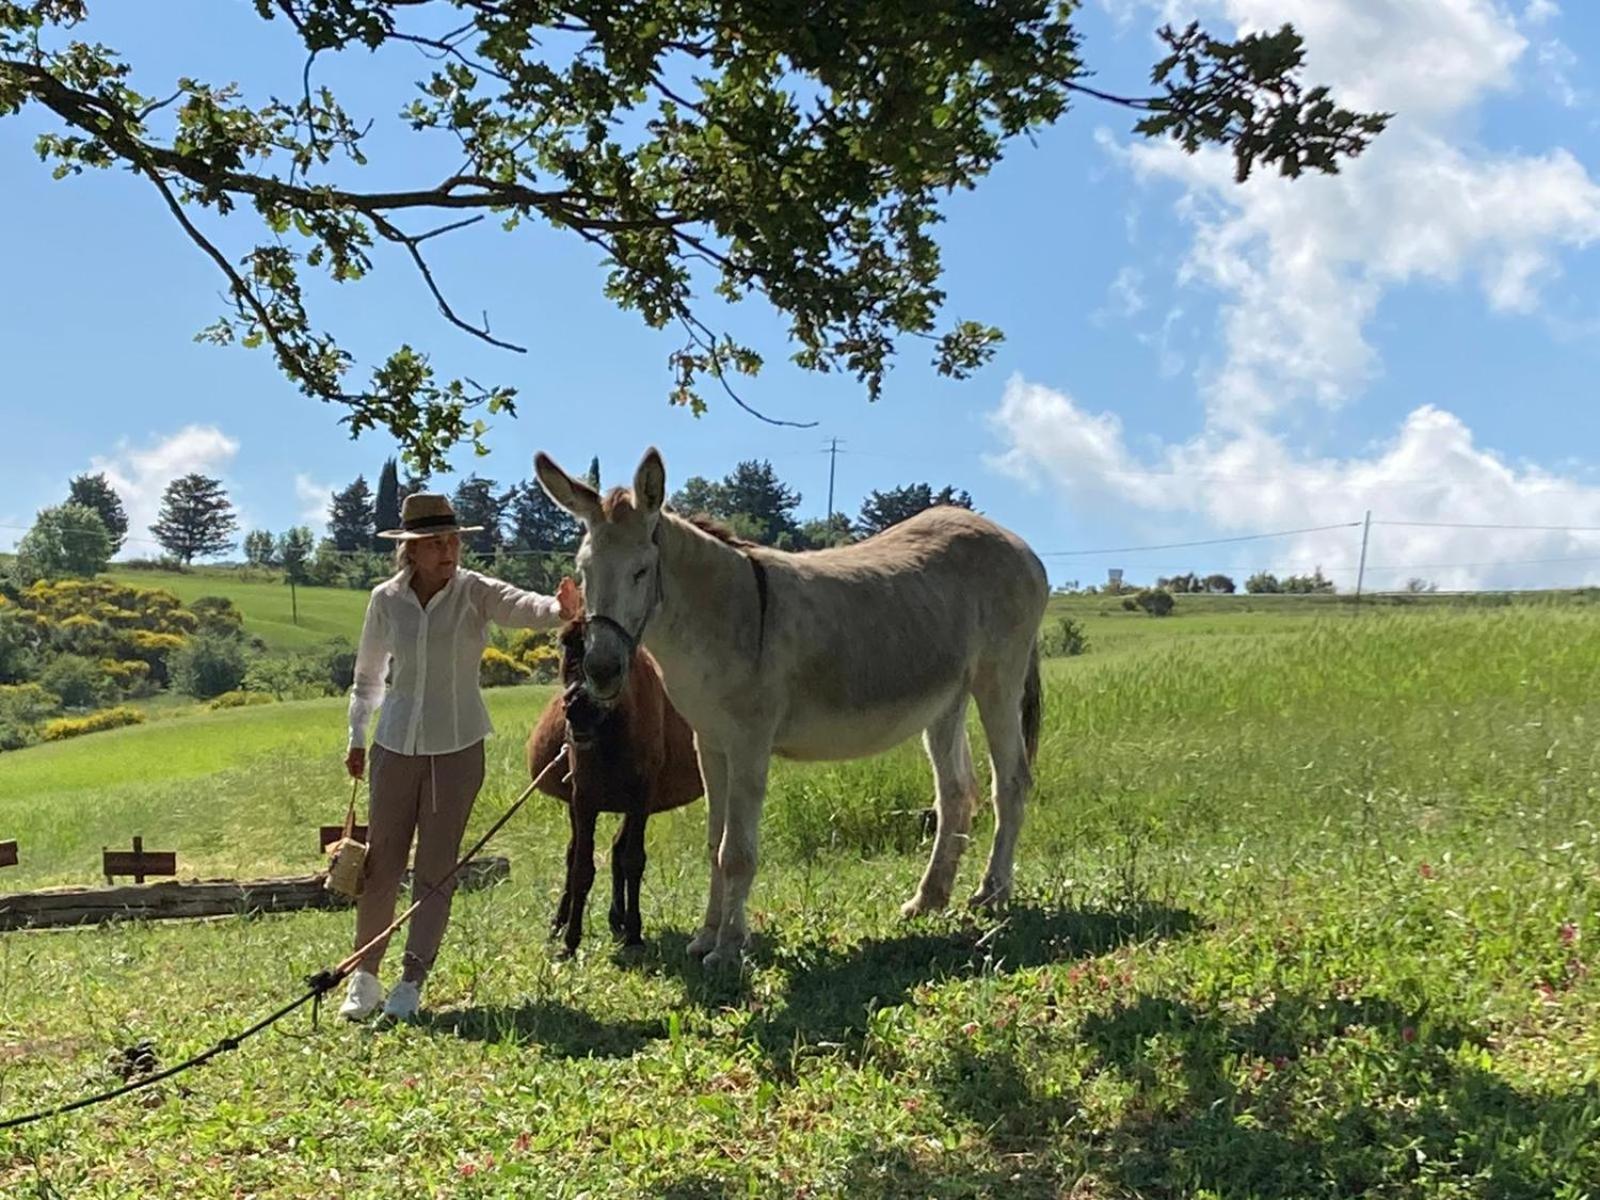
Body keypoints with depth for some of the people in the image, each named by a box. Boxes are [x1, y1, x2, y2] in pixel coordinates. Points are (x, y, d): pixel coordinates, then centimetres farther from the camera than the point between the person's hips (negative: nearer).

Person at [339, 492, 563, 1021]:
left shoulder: (475, 594, -9)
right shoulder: (386, 599, -1)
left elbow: (527, 607, -30)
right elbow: (367, 674, 13)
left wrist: (560, 609, -52)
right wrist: (356, 737, 13)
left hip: (457, 748, -2)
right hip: (395, 745, 2)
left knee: (436, 867, 3)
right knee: (381, 862, 7)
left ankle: (412, 982, 12)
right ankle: (364, 978, 21)